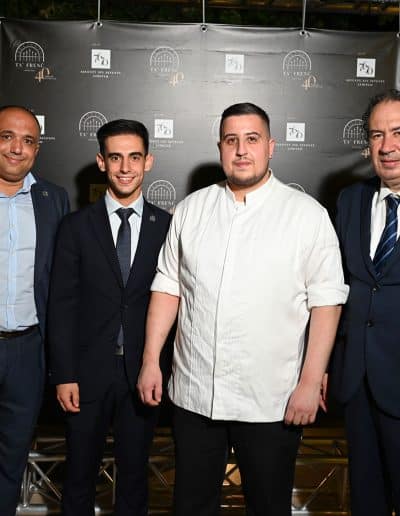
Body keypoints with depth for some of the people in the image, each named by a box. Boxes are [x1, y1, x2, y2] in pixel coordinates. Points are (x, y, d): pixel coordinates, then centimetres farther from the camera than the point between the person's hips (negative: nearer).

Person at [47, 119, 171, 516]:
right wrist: (63, 375, -6)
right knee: (79, 475, 14)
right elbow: (61, 305, -2)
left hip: (143, 374, 0)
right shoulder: (76, 227, -1)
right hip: (87, 373, 0)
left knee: (134, 472, 15)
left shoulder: (166, 226, 0)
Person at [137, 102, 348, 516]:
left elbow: (326, 300, -6)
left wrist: (310, 383, -10)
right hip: (193, 394, 3)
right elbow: (168, 286, 8)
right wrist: (150, 360, 3)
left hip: (271, 402, -2)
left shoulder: (307, 214, -4)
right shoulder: (191, 209, 6)